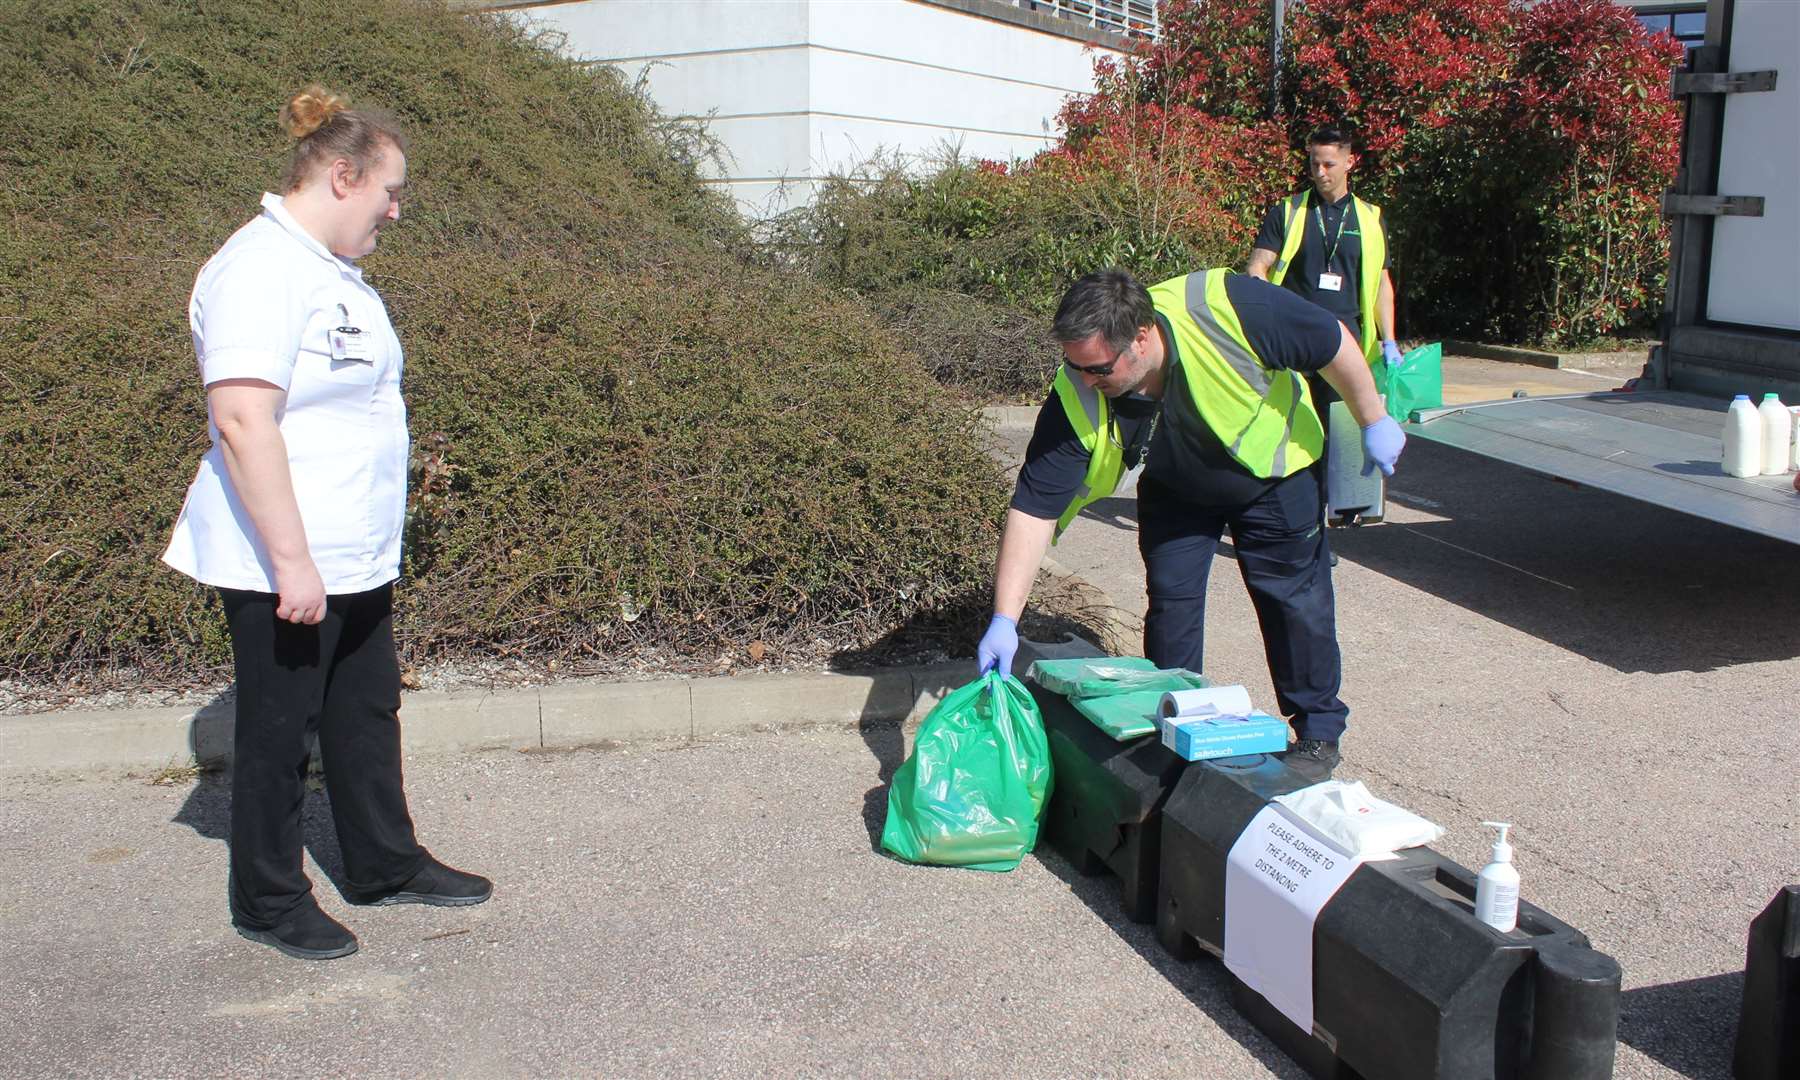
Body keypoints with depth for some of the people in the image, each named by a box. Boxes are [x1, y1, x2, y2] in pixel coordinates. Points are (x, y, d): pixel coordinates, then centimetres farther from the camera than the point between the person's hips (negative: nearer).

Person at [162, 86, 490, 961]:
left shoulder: (329, 269, 13)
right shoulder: (259, 272, -19)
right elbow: (242, 422, -26)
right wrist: (291, 560, -26)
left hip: (353, 558, 10)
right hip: (278, 567, -9)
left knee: (367, 713, 18)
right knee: (278, 728, 5)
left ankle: (384, 865, 34)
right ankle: (268, 903, 22)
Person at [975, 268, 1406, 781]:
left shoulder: (1228, 308, -40)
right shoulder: (1076, 402, -33)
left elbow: (1332, 343, -23)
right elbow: (1034, 509, -30)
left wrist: (1374, 422, -11)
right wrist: (1005, 619, -35)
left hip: (1272, 470, -2)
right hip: (1176, 491, 2)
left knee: (1296, 600, 2)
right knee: (1169, 602, 0)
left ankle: (1318, 730, 21)